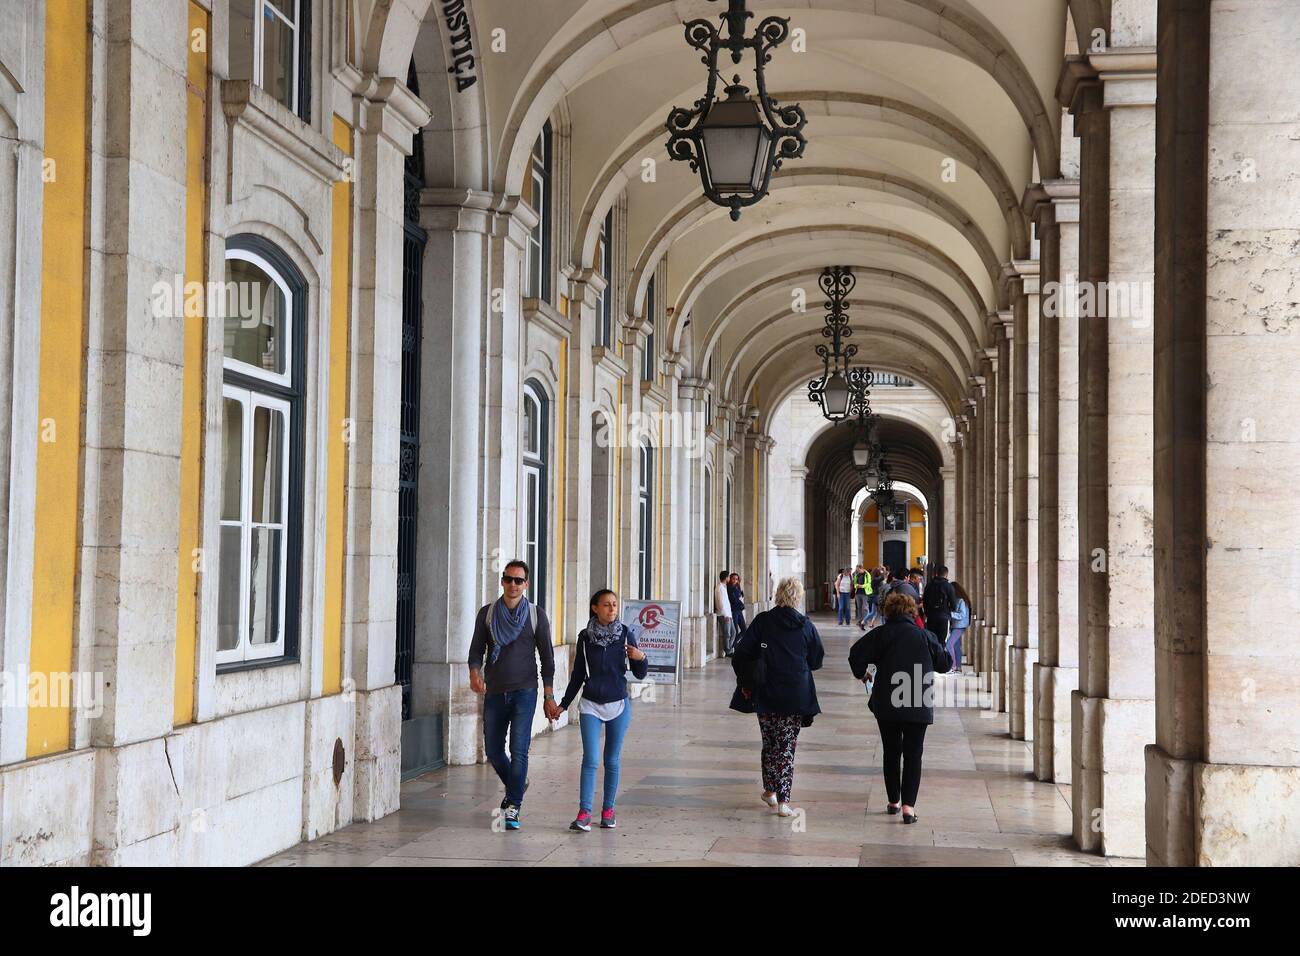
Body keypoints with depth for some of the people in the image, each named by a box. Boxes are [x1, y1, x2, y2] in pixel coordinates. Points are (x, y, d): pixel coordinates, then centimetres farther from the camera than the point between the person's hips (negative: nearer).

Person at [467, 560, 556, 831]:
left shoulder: (537, 615, 1)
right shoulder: (487, 613, 5)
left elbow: (547, 657, 5)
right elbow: (477, 649, 4)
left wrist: (549, 697, 2)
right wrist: (475, 673, -18)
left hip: (524, 691, -3)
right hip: (495, 692, 3)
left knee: (519, 750, -13)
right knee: (493, 750, 10)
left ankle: (513, 808, -7)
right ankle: (516, 786, 37)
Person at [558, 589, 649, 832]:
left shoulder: (625, 634, -2)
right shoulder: (585, 636, 0)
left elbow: (640, 675, 1)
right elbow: (578, 675, 10)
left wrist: (640, 658, -20)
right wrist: (564, 704, 10)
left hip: (618, 704, 0)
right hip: (591, 704, 0)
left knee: (612, 761, 7)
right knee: (590, 760, -9)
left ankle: (608, 811, 17)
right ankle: (584, 813, -10)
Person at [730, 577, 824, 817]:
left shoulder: (762, 622, -5)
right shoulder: (806, 626, -5)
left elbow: (742, 653, -5)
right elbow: (816, 660, 3)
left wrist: (745, 682, 7)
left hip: (765, 696, 1)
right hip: (796, 697, -1)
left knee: (769, 743, 19)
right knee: (787, 747, 3)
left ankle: (770, 790, 29)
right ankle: (783, 800, -4)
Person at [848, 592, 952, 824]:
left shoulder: (880, 634, -2)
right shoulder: (925, 636, -1)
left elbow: (856, 654, -8)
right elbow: (946, 663, 7)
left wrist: (861, 674, 10)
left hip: (886, 705, 1)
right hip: (919, 707, -1)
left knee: (891, 753, 16)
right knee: (913, 754, 3)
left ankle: (893, 801, 23)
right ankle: (908, 805, -9)